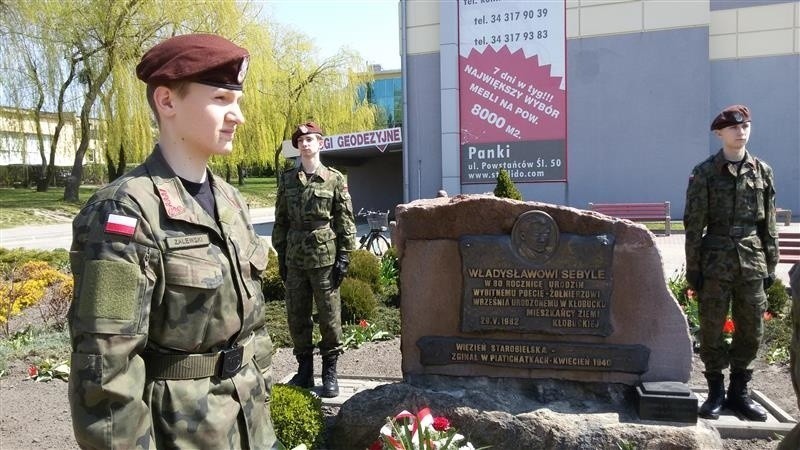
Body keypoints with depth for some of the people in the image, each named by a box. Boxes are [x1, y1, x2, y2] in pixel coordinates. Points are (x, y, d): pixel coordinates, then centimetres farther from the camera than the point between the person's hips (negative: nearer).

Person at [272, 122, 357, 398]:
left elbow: (346, 221, -1)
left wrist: (344, 256, -6)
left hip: (325, 258, -3)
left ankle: (329, 372, 16)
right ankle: (304, 370, 23)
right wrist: (281, 256, 8)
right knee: (296, 317, 9)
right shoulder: (287, 180, 10)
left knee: (330, 317, 3)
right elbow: (281, 220, 12)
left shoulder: (335, 179, 1)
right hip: (294, 259, 3)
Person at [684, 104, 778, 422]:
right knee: (712, 330, 4)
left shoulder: (762, 171, 7)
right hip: (716, 262, -3)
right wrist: (692, 267, -6)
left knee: (751, 331, 9)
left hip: (752, 263, 3)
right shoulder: (704, 172, -2)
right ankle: (716, 392, 19)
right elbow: (694, 224, -3)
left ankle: (739, 392, 24)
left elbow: (769, 224, 10)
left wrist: (771, 265, 8)